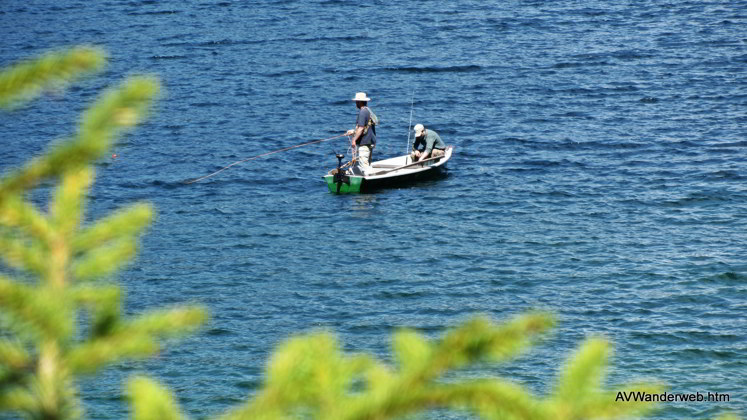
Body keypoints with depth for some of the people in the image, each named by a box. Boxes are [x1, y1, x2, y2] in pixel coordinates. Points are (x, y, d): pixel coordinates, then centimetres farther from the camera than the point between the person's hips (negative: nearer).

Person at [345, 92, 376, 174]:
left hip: (364, 143, -10)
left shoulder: (362, 112, -16)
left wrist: (354, 139, -19)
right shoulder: (369, 111, 15)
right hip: (370, 142, 10)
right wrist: (353, 131, 25)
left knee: (363, 163, -9)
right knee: (368, 164, 15)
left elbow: (361, 128, -22)